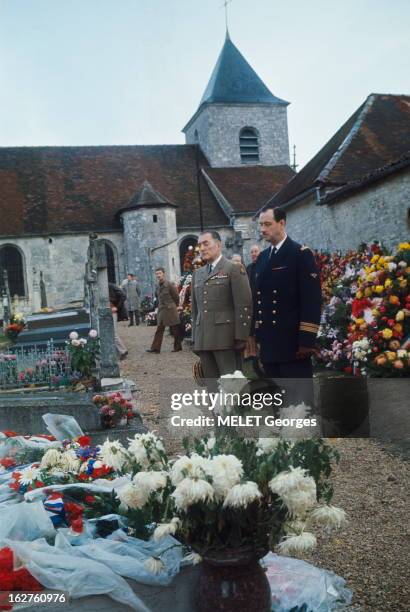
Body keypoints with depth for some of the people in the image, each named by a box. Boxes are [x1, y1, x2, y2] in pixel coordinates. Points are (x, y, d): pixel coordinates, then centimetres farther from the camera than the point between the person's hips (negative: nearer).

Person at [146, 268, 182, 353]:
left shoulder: (170, 284, -11)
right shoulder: (158, 286, 9)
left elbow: (176, 297, -5)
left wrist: (174, 307, 5)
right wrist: (160, 306, 12)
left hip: (170, 310, -6)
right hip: (161, 310, 6)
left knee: (175, 330, 3)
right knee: (159, 330, 3)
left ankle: (178, 347, 13)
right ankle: (155, 348, 2)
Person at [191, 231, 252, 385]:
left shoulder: (234, 269, -2)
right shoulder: (197, 274, 17)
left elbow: (244, 305, -8)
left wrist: (240, 337, -13)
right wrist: (195, 338, 15)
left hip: (227, 338, -6)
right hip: (203, 340, 6)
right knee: (212, 386, 9)